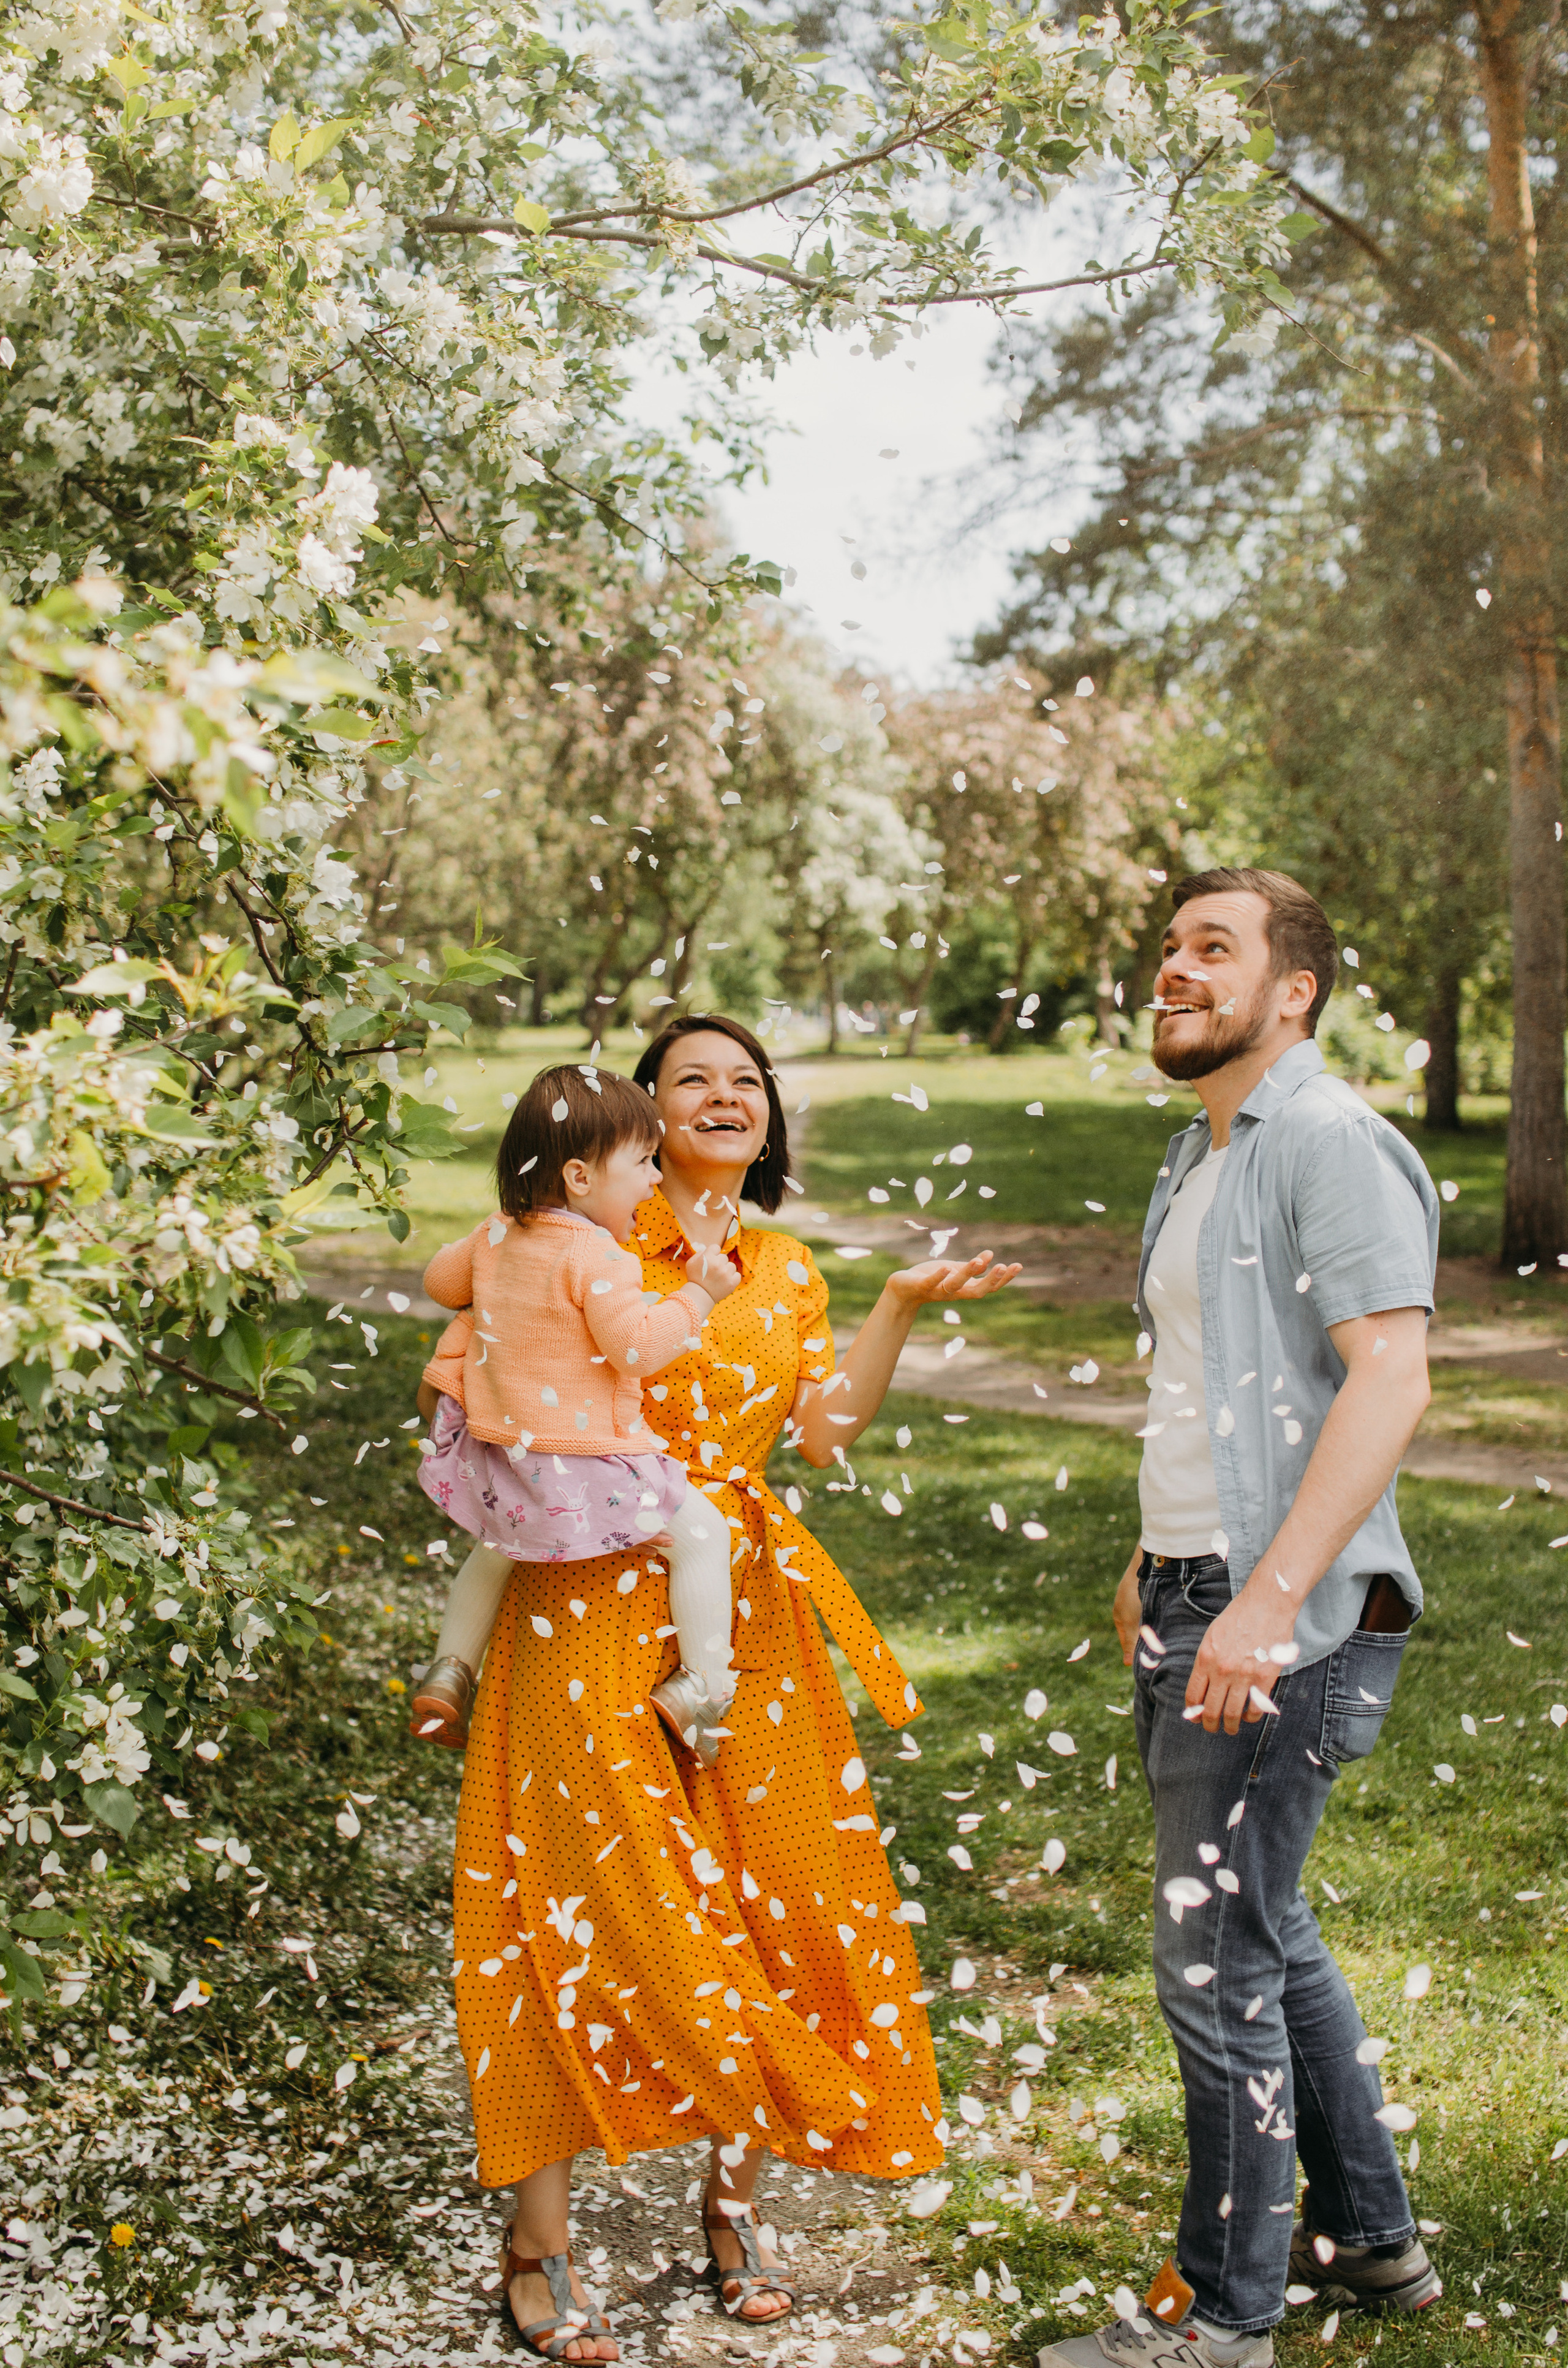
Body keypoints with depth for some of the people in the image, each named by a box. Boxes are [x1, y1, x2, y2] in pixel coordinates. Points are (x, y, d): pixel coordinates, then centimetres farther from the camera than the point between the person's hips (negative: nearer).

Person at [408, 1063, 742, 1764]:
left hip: (499, 1456, 8)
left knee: (495, 1548, 34)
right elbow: (636, 1347, -24)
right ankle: (702, 1684, 0)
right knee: (701, 1531, 3)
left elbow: (441, 1279, 23)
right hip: (582, 1465, -8)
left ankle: (447, 1674, 34)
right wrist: (697, 1295, -13)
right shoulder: (596, 1257, -20)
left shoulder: (495, 1237, 6)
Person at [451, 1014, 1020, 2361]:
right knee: (589, 1907, -3)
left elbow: (825, 1431, 2)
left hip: (744, 1613, 5)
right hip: (596, 1604, -4)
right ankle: (539, 2243, 7)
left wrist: (901, 1309, -3)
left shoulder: (789, 1274, 14)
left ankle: (735, 2195, 24)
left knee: (768, 1903, 6)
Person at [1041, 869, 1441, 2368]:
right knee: (1266, 1935, 19)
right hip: (1195, 1602, 10)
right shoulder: (1197, 1158, 16)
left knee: (1217, 1963, -2)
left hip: (1287, 1623, -10)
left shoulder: (1333, 1143, -14)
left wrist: (1268, 1599, -29)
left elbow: (1388, 1379, -23)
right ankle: (1369, 2239, 36)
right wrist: (1152, 1560, 25)